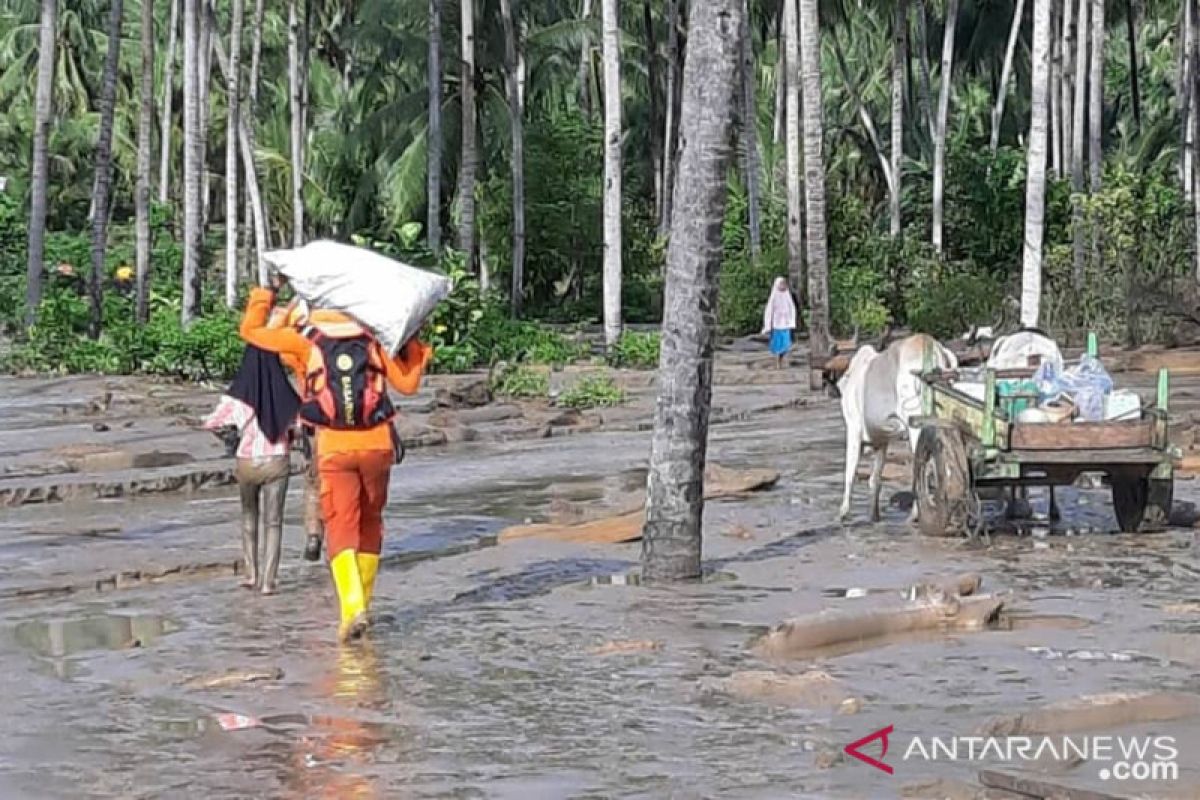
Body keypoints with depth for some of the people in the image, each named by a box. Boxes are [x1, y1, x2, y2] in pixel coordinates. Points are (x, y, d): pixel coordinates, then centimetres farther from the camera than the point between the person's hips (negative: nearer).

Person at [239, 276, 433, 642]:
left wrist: (269, 289, 15)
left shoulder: (306, 340, -1)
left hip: (334, 447, -2)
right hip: (376, 444, 2)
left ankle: (352, 609, -20)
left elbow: (250, 329, 7)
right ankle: (362, 601, 24)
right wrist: (415, 344, 14)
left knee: (341, 527, -3)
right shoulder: (373, 340, 3)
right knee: (370, 523, 17)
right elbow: (407, 383, 3)